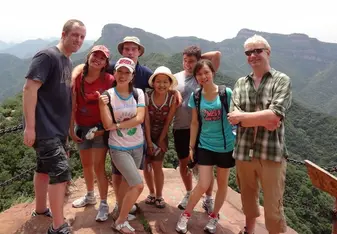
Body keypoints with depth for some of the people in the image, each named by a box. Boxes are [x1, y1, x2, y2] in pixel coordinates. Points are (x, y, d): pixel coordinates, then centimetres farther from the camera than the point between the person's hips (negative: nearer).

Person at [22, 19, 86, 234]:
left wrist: (68, 127, 21)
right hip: (45, 128, -9)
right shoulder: (47, 56, -14)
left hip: (58, 128, 9)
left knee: (45, 169, 21)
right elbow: (29, 89, -20)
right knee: (61, 171, -10)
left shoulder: (67, 62, 13)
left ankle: (41, 209, 38)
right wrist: (30, 126, -24)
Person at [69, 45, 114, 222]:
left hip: (100, 128, -4)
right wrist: (71, 129, -1)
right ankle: (90, 196, 39)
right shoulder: (77, 78, -2)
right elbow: (72, 107, 0)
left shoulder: (109, 80, -9)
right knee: (86, 164, 18)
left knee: (98, 166, -4)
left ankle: (104, 204, 10)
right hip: (81, 127, 4)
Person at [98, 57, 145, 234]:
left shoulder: (138, 93, -3)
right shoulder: (107, 95, -11)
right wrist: (103, 104, -27)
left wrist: (116, 125, -16)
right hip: (119, 148, -4)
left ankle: (121, 214, 38)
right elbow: (107, 125, -14)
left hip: (137, 146, 4)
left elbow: (139, 118, -13)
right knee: (138, 185, -10)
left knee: (127, 182, 17)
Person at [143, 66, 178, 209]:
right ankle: (152, 193, 25)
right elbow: (146, 120, -14)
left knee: (157, 166, -4)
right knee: (146, 165, 6)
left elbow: (168, 121, -10)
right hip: (146, 135, 1)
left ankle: (159, 196, 13)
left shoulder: (172, 98, -14)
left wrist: (160, 140, -7)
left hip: (162, 135, -1)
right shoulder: (147, 96, -16)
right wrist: (149, 141, -13)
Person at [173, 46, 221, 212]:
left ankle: (208, 199, 23)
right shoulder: (175, 78, 5)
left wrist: (200, 57, -3)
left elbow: (217, 55, -13)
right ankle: (189, 194, 38)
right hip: (181, 128, 3)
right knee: (184, 163, 16)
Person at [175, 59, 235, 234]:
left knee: (222, 183, 14)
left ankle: (214, 216, 35)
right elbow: (195, 123, 4)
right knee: (203, 185, -3)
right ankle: (185, 215, 19)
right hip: (205, 146, 1)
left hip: (226, 146, 0)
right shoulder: (195, 97, -3)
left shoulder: (226, 93, -11)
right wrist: (191, 147, 5)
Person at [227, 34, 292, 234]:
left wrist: (243, 116, -10)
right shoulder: (240, 84, 8)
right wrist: (263, 120, -15)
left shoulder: (282, 80, -4)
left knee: (273, 208, 4)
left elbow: (274, 116, -17)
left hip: (272, 154, -4)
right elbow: (233, 117, -4)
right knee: (248, 198, 21)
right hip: (244, 152, 4)